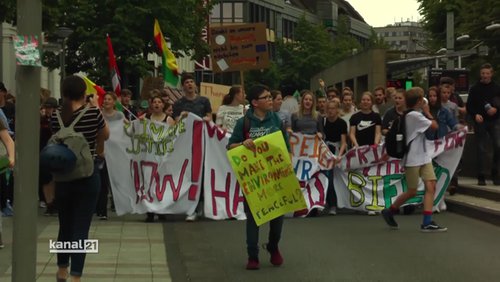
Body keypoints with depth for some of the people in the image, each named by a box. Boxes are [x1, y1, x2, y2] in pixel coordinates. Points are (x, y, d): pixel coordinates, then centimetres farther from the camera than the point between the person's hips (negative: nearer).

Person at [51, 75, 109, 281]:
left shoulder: (56, 116, -3)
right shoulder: (93, 112, -10)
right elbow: (105, 136, 7)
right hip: (87, 177, -3)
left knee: (65, 226, 19)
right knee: (81, 229, -2)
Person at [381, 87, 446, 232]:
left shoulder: (411, 115, 12)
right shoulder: (415, 115, -17)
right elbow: (434, 126, -12)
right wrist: (427, 112, -3)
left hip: (423, 157, 9)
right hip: (412, 159, -9)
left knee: (431, 186, -4)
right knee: (412, 192, 2)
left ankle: (427, 222, -5)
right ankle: (389, 211, 23)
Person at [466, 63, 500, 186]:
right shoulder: (475, 88, 4)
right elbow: (469, 106, 3)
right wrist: (475, 115, -15)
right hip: (480, 121, 0)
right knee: (481, 149, 2)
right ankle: (481, 176, 8)